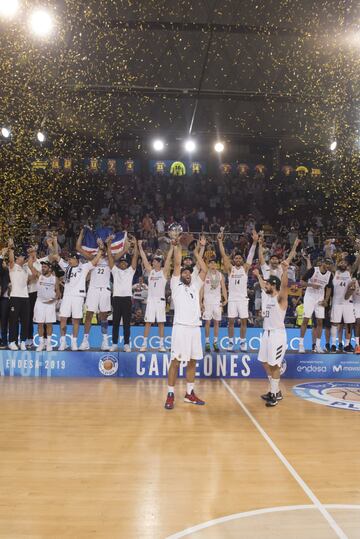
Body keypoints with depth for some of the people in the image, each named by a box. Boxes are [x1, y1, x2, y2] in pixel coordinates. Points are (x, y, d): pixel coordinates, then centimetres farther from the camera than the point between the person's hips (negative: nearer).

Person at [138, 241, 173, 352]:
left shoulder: (164, 271, 2)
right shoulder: (150, 270, 10)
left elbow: (168, 258, -5)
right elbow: (144, 258, 8)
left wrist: (172, 246, -12)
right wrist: (140, 246, 4)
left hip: (160, 300, -2)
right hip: (150, 299, 2)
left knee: (161, 323, 2)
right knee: (148, 323, 1)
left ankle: (161, 345, 8)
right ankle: (144, 344, 6)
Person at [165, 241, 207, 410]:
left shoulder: (195, 285, 20)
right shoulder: (176, 285, 7)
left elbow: (204, 270, 13)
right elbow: (177, 264, -1)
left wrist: (196, 253, 16)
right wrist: (177, 247, 2)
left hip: (195, 327, 5)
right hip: (181, 327, -5)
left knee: (192, 361, 10)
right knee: (176, 361, -3)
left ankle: (189, 393, 20)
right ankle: (170, 395, 4)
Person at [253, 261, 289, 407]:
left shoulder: (280, 297, -13)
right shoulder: (268, 296, 10)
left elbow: (284, 285, -33)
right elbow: (263, 286, 32)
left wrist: (285, 271, -49)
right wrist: (258, 276, 43)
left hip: (277, 334, -9)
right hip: (267, 333, 9)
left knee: (274, 365, -3)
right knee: (265, 363, 13)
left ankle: (275, 394, 7)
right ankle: (275, 391, 25)